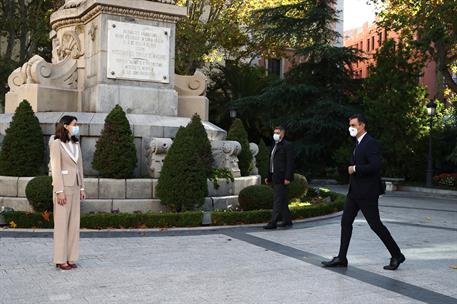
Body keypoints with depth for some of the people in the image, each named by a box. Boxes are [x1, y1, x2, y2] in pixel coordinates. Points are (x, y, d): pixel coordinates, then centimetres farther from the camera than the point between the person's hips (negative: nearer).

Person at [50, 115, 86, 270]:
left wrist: (82, 188, 12)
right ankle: (61, 259, 5)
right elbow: (56, 168, -11)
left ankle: (70, 258, 14)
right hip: (63, 186, -7)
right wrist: (60, 191, -16)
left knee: (74, 222, 7)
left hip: (75, 186, 7)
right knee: (62, 222, -2)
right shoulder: (56, 143, -6)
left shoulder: (76, 144, 14)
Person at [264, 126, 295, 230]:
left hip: (281, 177, -9)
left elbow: (290, 162, -15)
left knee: (278, 200, -9)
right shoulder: (275, 145, 18)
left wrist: (287, 178, -20)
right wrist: (269, 176, 15)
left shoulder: (287, 145, -9)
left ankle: (273, 222, -8)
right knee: (282, 200, 13)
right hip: (275, 177, 9)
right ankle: (287, 221, 20)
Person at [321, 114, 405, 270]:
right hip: (354, 191, 10)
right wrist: (352, 168, 10)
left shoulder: (370, 143, -15)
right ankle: (341, 258, 14)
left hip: (367, 193, -10)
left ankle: (397, 256, 12)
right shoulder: (358, 142, 16)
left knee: (376, 225, -3)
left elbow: (375, 166, -26)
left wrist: (355, 169, -18)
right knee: (346, 222, 8)